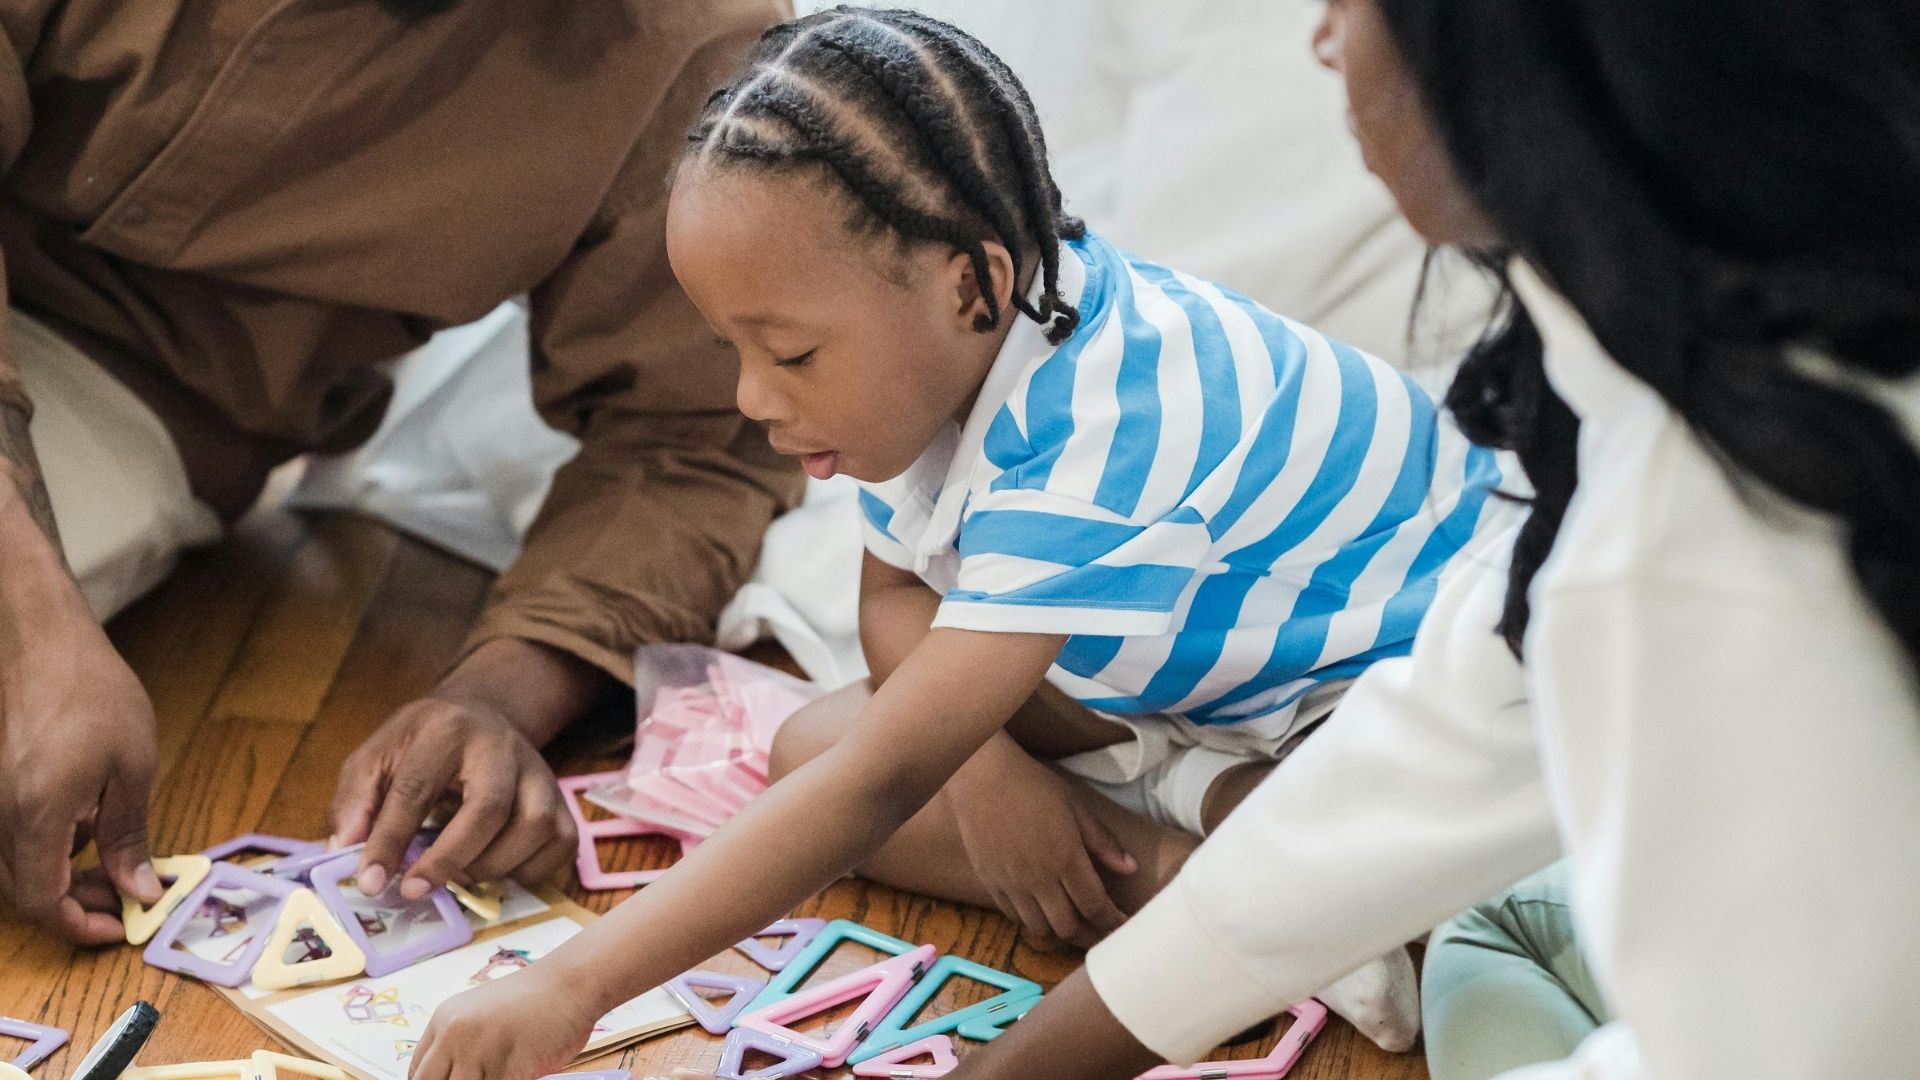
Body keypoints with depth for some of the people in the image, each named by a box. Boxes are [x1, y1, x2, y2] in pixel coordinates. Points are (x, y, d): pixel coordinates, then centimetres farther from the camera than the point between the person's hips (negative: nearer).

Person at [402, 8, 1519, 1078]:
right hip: (1196, 674, 10)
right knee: (807, 742, -8)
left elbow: (882, 782, -43)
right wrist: (983, 763, -18)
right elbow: (896, 594, 5)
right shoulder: (942, 352, -11)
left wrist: (571, 986, -45)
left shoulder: (1085, 451, -39)